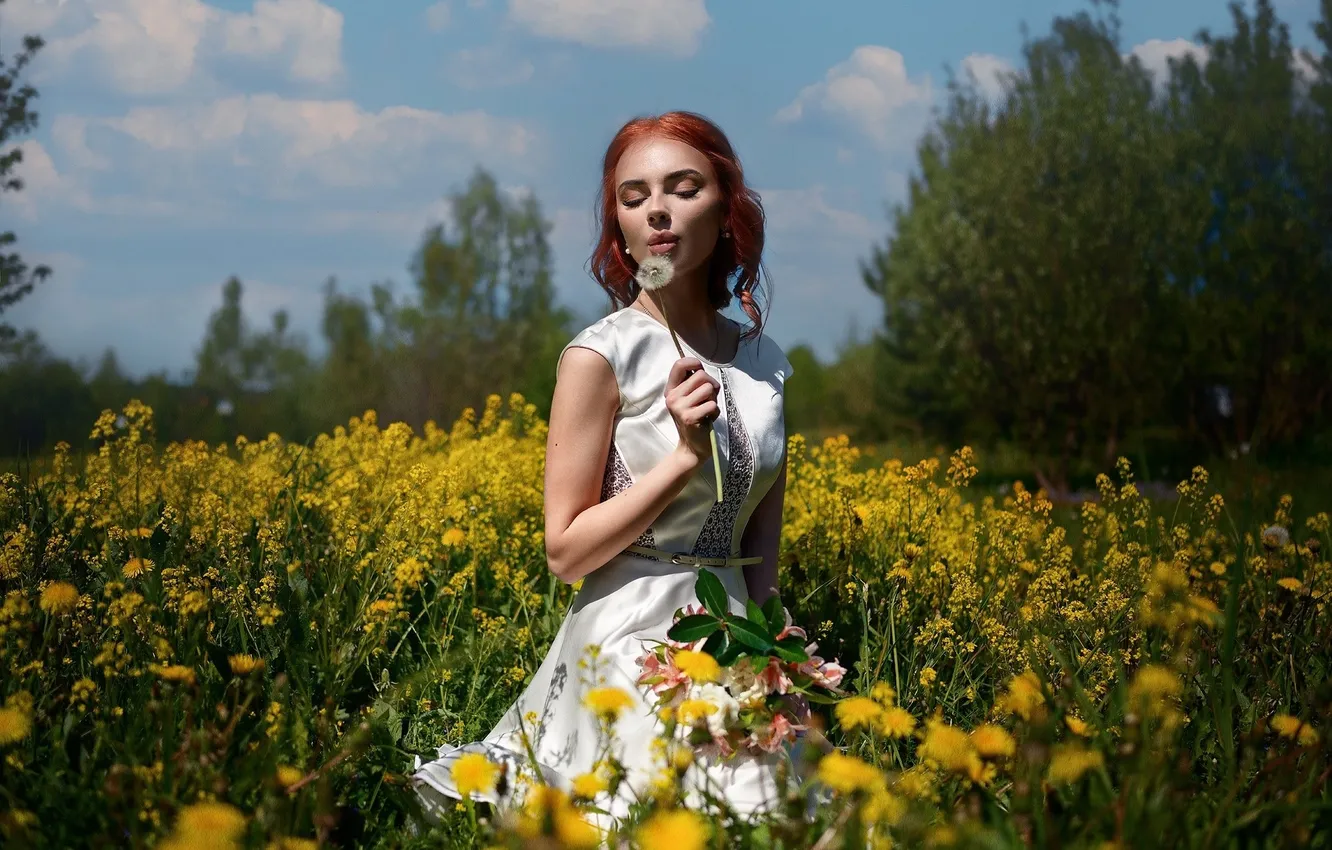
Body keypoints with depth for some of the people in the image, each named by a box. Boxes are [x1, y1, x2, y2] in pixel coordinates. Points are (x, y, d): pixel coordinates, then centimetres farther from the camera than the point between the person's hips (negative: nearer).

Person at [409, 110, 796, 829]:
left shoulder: (764, 363, 8)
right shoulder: (601, 357, -9)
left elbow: (763, 547, 13)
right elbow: (566, 553, -10)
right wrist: (685, 455, -17)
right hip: (631, 645, -5)